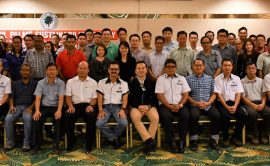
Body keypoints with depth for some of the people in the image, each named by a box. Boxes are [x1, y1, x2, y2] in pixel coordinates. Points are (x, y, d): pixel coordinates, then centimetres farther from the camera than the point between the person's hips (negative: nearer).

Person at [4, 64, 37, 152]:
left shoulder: (35, 83, 5)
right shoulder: (15, 84, 16)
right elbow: (12, 97, 17)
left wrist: (31, 108, -13)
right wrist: (11, 106, -3)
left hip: (28, 107, -3)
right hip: (17, 106, 3)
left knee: (27, 118, -36)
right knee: (8, 119, -26)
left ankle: (27, 143, -23)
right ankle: (10, 142, -10)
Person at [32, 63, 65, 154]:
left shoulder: (61, 83, 2)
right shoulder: (41, 83, 7)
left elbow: (61, 98, -9)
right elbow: (38, 98, -3)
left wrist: (59, 110, -28)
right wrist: (37, 110, -22)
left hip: (56, 107, -1)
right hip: (44, 107, 1)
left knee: (59, 119, -32)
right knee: (36, 119, -27)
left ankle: (56, 145, -18)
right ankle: (36, 144, -11)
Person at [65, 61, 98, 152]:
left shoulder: (93, 82, 16)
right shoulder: (71, 81, 17)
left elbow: (94, 97, 10)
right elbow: (68, 96, 9)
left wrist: (91, 105, -11)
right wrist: (70, 106, -11)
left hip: (88, 105, 0)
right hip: (75, 105, 1)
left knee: (92, 116, -34)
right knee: (68, 116, -31)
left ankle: (89, 143, -17)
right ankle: (71, 141, -11)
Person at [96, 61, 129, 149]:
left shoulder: (123, 83, 11)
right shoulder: (101, 82, 10)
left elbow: (125, 98, 3)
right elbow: (100, 98, 3)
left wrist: (123, 109, -15)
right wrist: (100, 110, -12)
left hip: (118, 106, 0)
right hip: (106, 106, 0)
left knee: (124, 123, -29)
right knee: (99, 124, -27)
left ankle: (110, 137, 1)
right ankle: (115, 139, -4)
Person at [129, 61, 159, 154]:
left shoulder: (151, 82, 12)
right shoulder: (132, 83, 10)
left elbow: (154, 97, 8)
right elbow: (130, 99, 5)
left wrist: (149, 106, -10)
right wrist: (139, 106, -10)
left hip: (149, 106, 1)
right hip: (136, 107, 0)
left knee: (155, 117, -31)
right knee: (135, 117, -34)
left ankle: (148, 142, -22)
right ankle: (149, 140, -33)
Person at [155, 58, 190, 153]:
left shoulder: (181, 78, 16)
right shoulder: (161, 79, 9)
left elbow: (185, 94, 8)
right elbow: (159, 95, -1)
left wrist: (180, 105, -10)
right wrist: (169, 106, -13)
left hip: (179, 105, 2)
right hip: (165, 105, -1)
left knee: (185, 115, -30)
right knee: (166, 116, -33)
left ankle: (182, 142, -18)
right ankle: (171, 142, -19)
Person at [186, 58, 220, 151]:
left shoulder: (210, 79, 17)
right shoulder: (188, 79, 10)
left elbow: (214, 94, 12)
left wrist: (208, 103, -7)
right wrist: (196, 103, -12)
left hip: (208, 105, 2)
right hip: (194, 105, -2)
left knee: (217, 115, -25)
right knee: (194, 115, -33)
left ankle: (213, 140, -9)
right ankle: (193, 140, -18)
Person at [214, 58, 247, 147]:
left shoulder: (236, 78, 11)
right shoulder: (217, 79, 2)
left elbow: (238, 94, 5)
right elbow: (219, 95, -5)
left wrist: (235, 106, -11)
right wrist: (227, 107, -14)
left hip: (234, 103, 3)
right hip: (222, 103, -3)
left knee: (243, 115, -24)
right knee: (225, 116, -33)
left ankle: (236, 136, -2)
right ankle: (225, 138, -10)